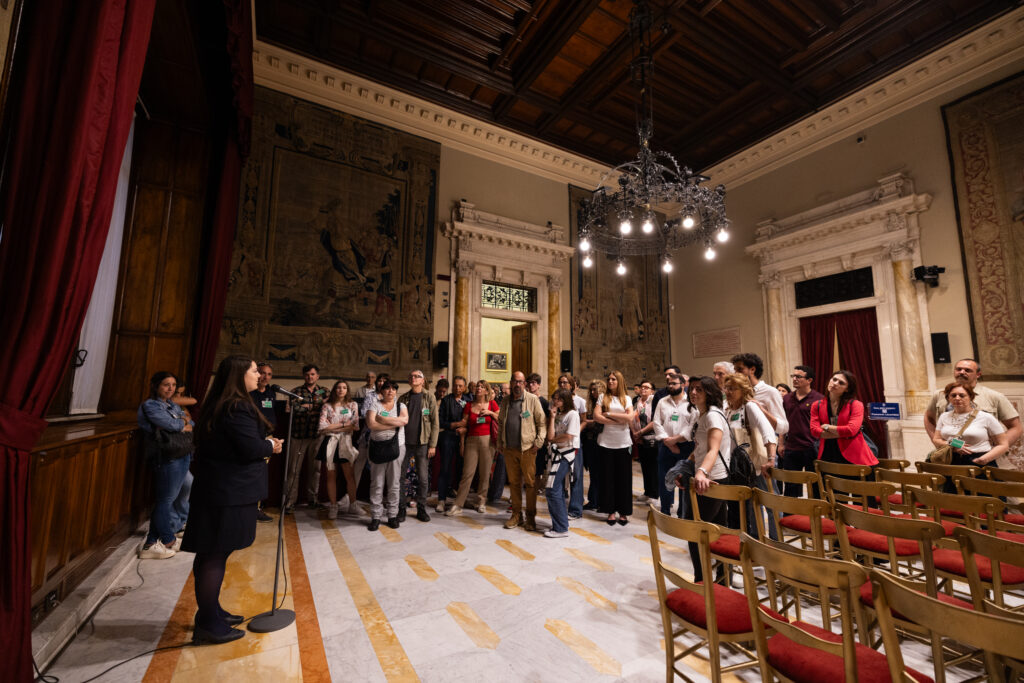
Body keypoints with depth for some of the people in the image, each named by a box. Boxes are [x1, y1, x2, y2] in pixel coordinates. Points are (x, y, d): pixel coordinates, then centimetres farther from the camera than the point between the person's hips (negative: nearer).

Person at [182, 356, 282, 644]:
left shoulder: (219, 405, 12)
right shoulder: (237, 407, -21)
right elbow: (252, 449, -24)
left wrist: (263, 446, 8)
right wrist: (270, 445, -6)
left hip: (216, 487, 10)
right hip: (230, 492, -10)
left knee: (212, 553, 19)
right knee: (215, 555, 1)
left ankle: (211, 612, 33)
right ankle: (208, 624, 15)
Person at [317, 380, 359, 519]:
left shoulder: (353, 405, 7)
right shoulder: (327, 406, 7)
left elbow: (355, 426, -3)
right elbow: (322, 426, -5)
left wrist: (333, 427, -6)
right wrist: (343, 424, -6)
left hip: (345, 441, 0)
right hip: (330, 441, 1)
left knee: (349, 474, -5)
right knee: (331, 475, 4)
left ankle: (352, 505, 6)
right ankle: (333, 506, 14)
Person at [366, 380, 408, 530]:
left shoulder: (401, 405, 10)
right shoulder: (375, 405, 5)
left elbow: (404, 420, -10)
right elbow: (371, 424, -12)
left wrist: (382, 419, -10)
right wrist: (394, 424, -12)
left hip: (397, 447, 1)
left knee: (394, 483, 4)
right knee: (377, 483, 1)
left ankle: (392, 515, 15)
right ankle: (376, 517, 11)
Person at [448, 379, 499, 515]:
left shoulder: (492, 404, 6)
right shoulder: (469, 405, 8)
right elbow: (464, 422, 7)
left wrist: (490, 413, -5)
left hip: (487, 440, 0)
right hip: (472, 440, 0)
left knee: (485, 473, 5)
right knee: (467, 473, -3)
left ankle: (481, 502, 21)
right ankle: (458, 505, 3)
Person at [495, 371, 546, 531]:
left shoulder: (532, 399, -2)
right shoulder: (505, 401, 11)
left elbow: (542, 423, -2)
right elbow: (500, 423, 17)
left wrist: (539, 442, -9)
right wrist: (500, 443, 12)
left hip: (527, 448, -4)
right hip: (509, 449, 4)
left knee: (530, 483, 2)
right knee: (513, 482, 11)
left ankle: (531, 517, 15)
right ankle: (516, 514, 24)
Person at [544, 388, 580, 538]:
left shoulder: (572, 414, -7)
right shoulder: (557, 415, 15)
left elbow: (569, 436, -15)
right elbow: (550, 436, 3)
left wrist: (553, 439, 0)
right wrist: (552, 417, -1)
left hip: (566, 453, -8)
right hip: (556, 453, 8)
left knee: (553, 489, -11)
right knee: (558, 490, 10)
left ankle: (561, 528, -3)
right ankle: (562, 524, 20)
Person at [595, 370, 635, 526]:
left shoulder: (626, 399, 8)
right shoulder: (603, 397, 5)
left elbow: (630, 418, -7)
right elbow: (597, 416, -8)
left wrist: (609, 414, -8)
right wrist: (618, 421, -10)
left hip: (623, 444, 1)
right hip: (606, 443, -1)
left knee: (624, 479, 4)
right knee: (608, 478, 4)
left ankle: (623, 512, 15)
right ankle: (611, 511, 15)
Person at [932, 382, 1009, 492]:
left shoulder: (986, 417, 1)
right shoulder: (944, 416, 10)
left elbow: (1003, 445, 1)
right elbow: (936, 440, 11)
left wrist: (982, 459, -14)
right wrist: (952, 446, -10)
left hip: (980, 466, -2)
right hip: (951, 465, 2)